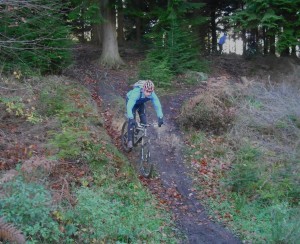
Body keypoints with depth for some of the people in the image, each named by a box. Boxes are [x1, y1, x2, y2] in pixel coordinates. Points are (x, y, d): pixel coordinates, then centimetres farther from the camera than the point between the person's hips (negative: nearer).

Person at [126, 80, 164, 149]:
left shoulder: (152, 94, -33)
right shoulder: (136, 92, -44)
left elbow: (157, 105, -31)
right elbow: (129, 106, -50)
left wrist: (160, 118, -43)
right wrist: (131, 119, -62)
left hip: (140, 103, 4)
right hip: (130, 100, -4)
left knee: (144, 120, -8)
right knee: (132, 121, -19)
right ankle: (130, 140, -11)